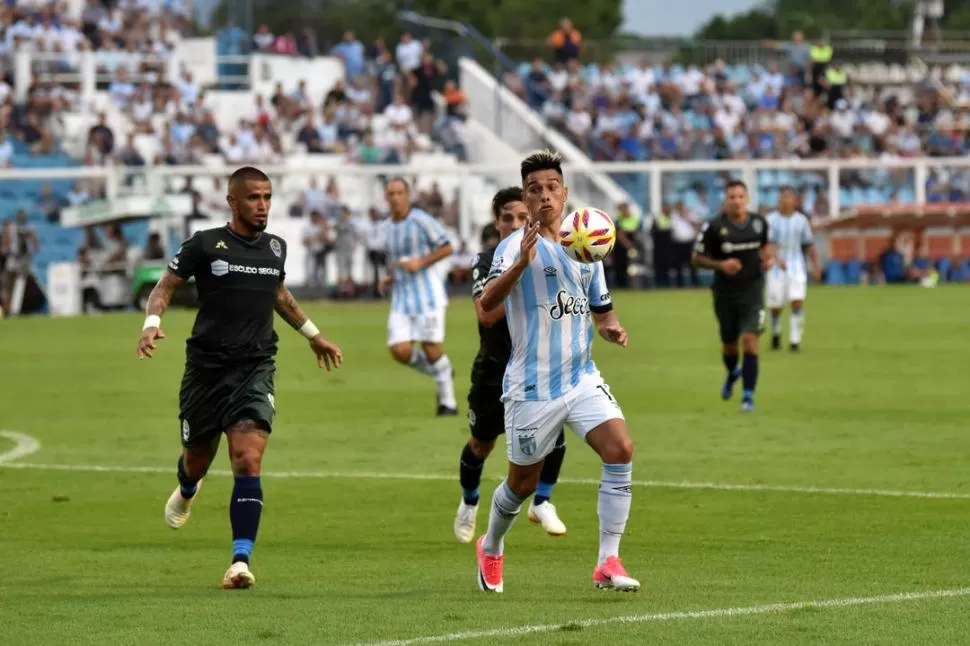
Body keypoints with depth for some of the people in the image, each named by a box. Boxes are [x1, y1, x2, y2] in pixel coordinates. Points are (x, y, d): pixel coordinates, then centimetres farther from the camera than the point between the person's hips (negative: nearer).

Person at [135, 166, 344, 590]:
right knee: (198, 459, 14)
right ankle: (186, 491, 53)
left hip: (255, 369, 1)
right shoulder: (206, 245, -5)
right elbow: (166, 286, 0)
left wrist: (312, 335, 35)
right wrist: (152, 323, -20)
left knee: (248, 462, -17)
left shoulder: (276, 248, 8)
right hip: (207, 366, -1)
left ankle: (241, 560, -20)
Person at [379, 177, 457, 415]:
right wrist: (388, 279, 6)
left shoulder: (421, 220, -9)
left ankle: (448, 401, 11)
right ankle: (442, 374, 18)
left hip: (427, 295, -6)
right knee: (400, 351, -8)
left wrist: (420, 263, -18)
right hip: (402, 298, 6)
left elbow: (447, 248, -8)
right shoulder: (388, 228, 11)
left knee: (431, 350, -6)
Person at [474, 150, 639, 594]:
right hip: (531, 387, -4)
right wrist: (520, 264, -41)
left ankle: (608, 564, -16)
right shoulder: (516, 245, -10)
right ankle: (491, 549, 39)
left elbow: (602, 311, 21)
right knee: (523, 483, 8)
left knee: (621, 449, -19)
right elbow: (486, 304, -25)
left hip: (582, 379, 4)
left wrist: (611, 329, -3)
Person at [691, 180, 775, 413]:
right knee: (729, 344, 13)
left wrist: (769, 258, -2)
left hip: (752, 291, 0)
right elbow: (697, 258, -5)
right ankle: (732, 374, 48)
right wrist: (720, 265, -21)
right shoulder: (714, 227, -12)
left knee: (750, 340, -13)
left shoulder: (758, 223, -2)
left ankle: (748, 396, -6)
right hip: (725, 294, 0)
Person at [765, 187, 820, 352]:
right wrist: (776, 259, -28)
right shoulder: (771, 219, -1)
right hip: (776, 269, -1)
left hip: (797, 268, 1)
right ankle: (776, 333, 32)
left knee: (797, 302, -15)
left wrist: (816, 266, 8)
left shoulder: (801, 220, 6)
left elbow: (808, 245, 13)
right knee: (776, 306, 3)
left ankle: (795, 340, -11)